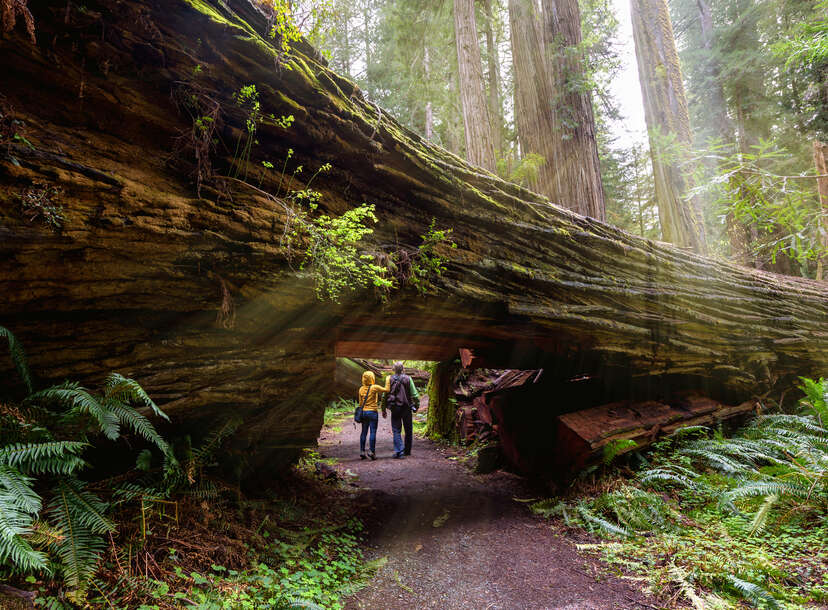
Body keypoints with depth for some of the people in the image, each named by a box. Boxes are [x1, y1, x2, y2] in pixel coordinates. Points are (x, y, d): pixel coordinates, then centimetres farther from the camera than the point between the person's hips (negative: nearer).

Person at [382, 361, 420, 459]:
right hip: (406, 408, 0)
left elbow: (385, 394, -2)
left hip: (394, 408, 0)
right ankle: (407, 451, 22)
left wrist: (383, 409, 5)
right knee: (408, 430, 14)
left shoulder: (389, 379, -2)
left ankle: (399, 452, -5)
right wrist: (417, 405, 7)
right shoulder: (408, 379, -3)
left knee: (396, 431, 5)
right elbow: (414, 394, -6)